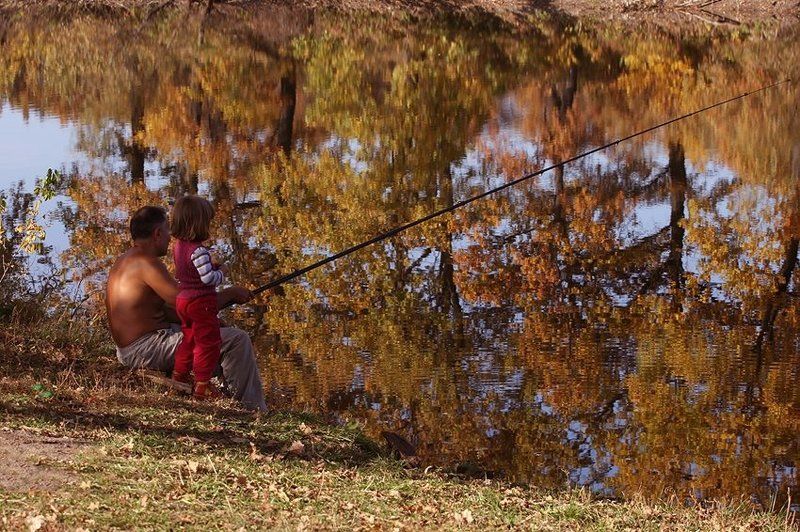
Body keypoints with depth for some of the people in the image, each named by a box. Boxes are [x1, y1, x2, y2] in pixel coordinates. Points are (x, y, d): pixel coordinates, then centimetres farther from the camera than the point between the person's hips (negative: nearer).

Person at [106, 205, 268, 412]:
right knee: (237, 340, -11)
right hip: (146, 350, -11)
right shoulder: (147, 263, -17)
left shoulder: (124, 261, 15)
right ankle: (253, 410, -2)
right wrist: (230, 293, -5)